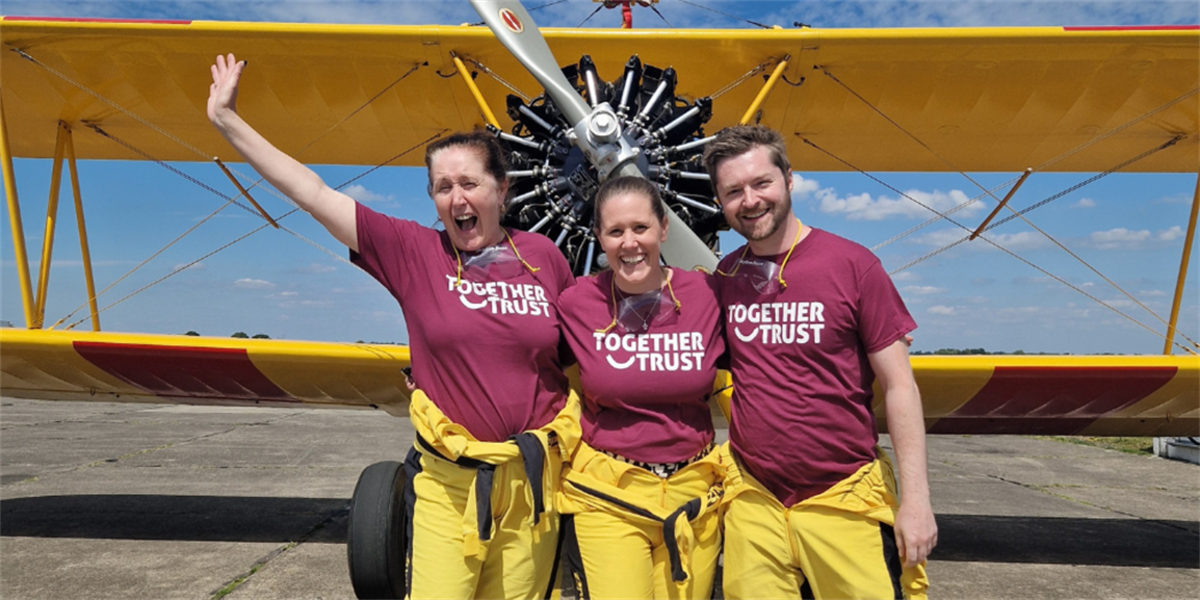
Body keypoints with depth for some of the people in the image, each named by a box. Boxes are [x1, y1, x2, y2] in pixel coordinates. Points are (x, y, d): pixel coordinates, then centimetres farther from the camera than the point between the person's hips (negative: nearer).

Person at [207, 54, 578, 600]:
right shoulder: (413, 252, -4)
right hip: (447, 484, -1)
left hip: (534, 479, 2)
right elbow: (313, 194, -3)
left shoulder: (542, 257, 1)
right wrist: (226, 120, 0)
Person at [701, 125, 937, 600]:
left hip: (846, 501, -2)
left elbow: (899, 385, -5)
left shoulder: (852, 263, -6)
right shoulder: (724, 277, 3)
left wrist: (915, 498, -9)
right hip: (753, 502, 3)